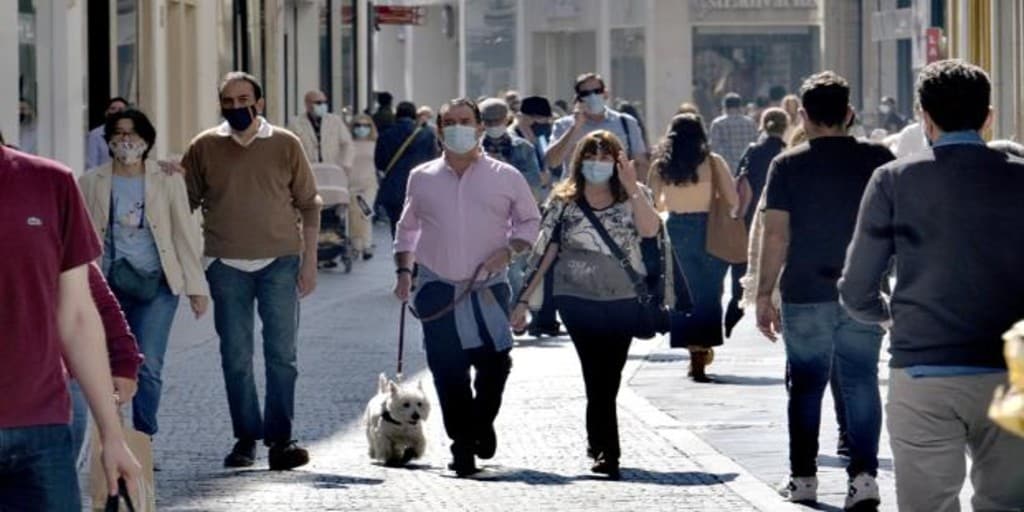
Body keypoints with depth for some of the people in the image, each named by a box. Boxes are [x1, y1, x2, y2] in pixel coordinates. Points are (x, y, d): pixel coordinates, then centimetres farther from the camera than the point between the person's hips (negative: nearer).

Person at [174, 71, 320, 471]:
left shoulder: (286, 145, 2)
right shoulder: (204, 147, 3)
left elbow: (308, 205, 7)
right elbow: (185, 204, 8)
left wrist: (309, 262, 3)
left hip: (280, 262, -1)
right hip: (227, 265, 1)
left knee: (282, 354, -2)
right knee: (235, 357, 4)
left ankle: (280, 438, 1)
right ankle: (246, 438, 11)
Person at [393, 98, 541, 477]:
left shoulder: (505, 177, 4)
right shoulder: (422, 178, 9)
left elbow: (530, 221, 10)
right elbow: (407, 228, 17)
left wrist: (509, 250, -7)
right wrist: (403, 271, 6)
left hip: (488, 286, -1)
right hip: (438, 287, 1)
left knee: (494, 362, -6)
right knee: (448, 371, -3)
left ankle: (482, 422, 23)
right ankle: (462, 445, 6)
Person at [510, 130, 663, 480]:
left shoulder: (632, 198, 5)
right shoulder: (565, 201, 5)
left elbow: (650, 230, -16)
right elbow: (545, 252, 5)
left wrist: (632, 188, -23)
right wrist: (524, 300, 2)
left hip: (623, 300, 1)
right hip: (578, 299, -1)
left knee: (608, 376, 6)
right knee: (598, 375, -10)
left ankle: (597, 445, 24)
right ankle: (607, 451, -8)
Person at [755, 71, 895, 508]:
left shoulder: (788, 165, -5)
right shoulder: (878, 159, 0)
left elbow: (775, 235, -7)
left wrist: (763, 295, -1)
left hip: (804, 294, -1)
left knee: (805, 386, 10)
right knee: (861, 382, 5)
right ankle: (864, 474, -5)